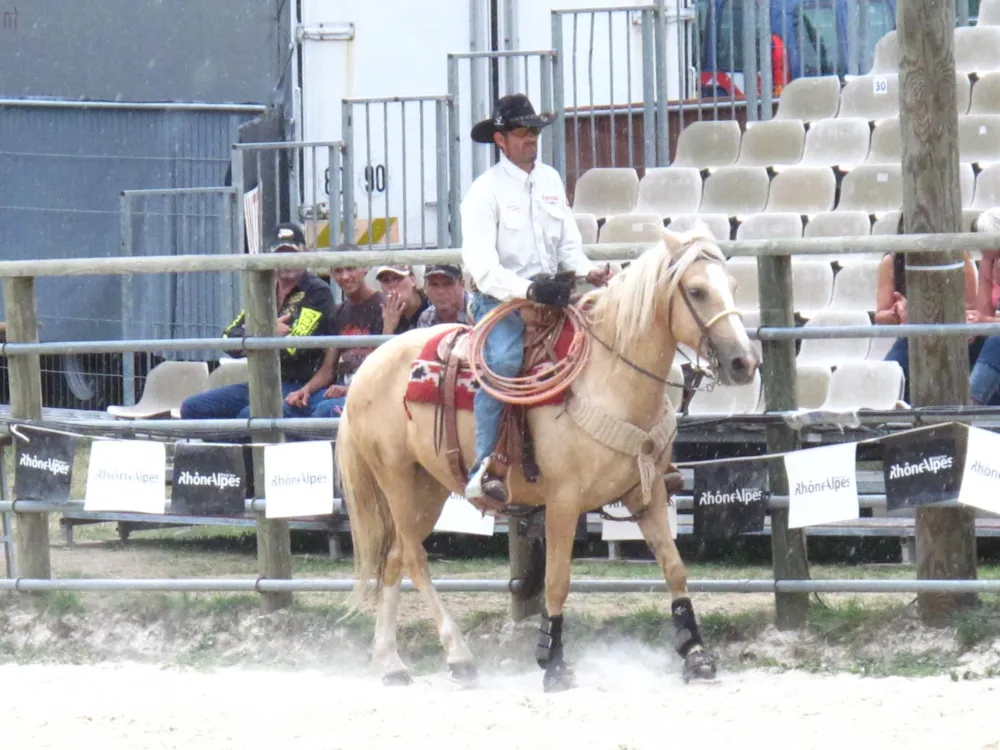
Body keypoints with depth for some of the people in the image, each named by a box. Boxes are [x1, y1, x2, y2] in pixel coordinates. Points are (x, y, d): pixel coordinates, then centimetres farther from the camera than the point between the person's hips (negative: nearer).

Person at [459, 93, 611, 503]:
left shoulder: (551, 180, 14)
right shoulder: (485, 191, -6)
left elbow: (568, 242, 16)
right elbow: (481, 265, -16)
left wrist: (588, 271, -6)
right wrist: (527, 290, -30)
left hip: (550, 295, 7)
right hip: (500, 299, -7)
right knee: (502, 361, -32)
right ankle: (482, 467, -34)